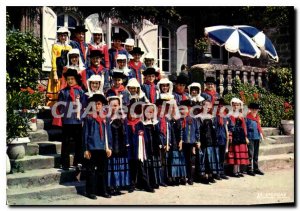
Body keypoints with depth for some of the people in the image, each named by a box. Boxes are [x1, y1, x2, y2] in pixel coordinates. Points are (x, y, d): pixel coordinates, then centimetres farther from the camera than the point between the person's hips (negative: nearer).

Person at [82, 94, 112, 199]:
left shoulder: (105, 118, 10)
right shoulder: (88, 118, -2)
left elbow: (108, 134, 12)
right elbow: (85, 134, -2)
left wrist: (109, 147, 7)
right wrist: (86, 149, -6)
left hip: (103, 148, 4)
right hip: (92, 148, -4)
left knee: (103, 170, 10)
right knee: (91, 171, 3)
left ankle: (103, 191, 20)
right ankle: (91, 192, 11)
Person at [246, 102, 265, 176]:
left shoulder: (258, 117, 12)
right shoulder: (247, 117, -8)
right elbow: (245, 127, -8)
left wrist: (261, 134, 10)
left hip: (257, 137, 7)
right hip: (250, 137, -7)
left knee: (256, 154, 13)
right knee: (250, 154, -5)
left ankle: (256, 168, 21)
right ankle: (250, 169, 0)